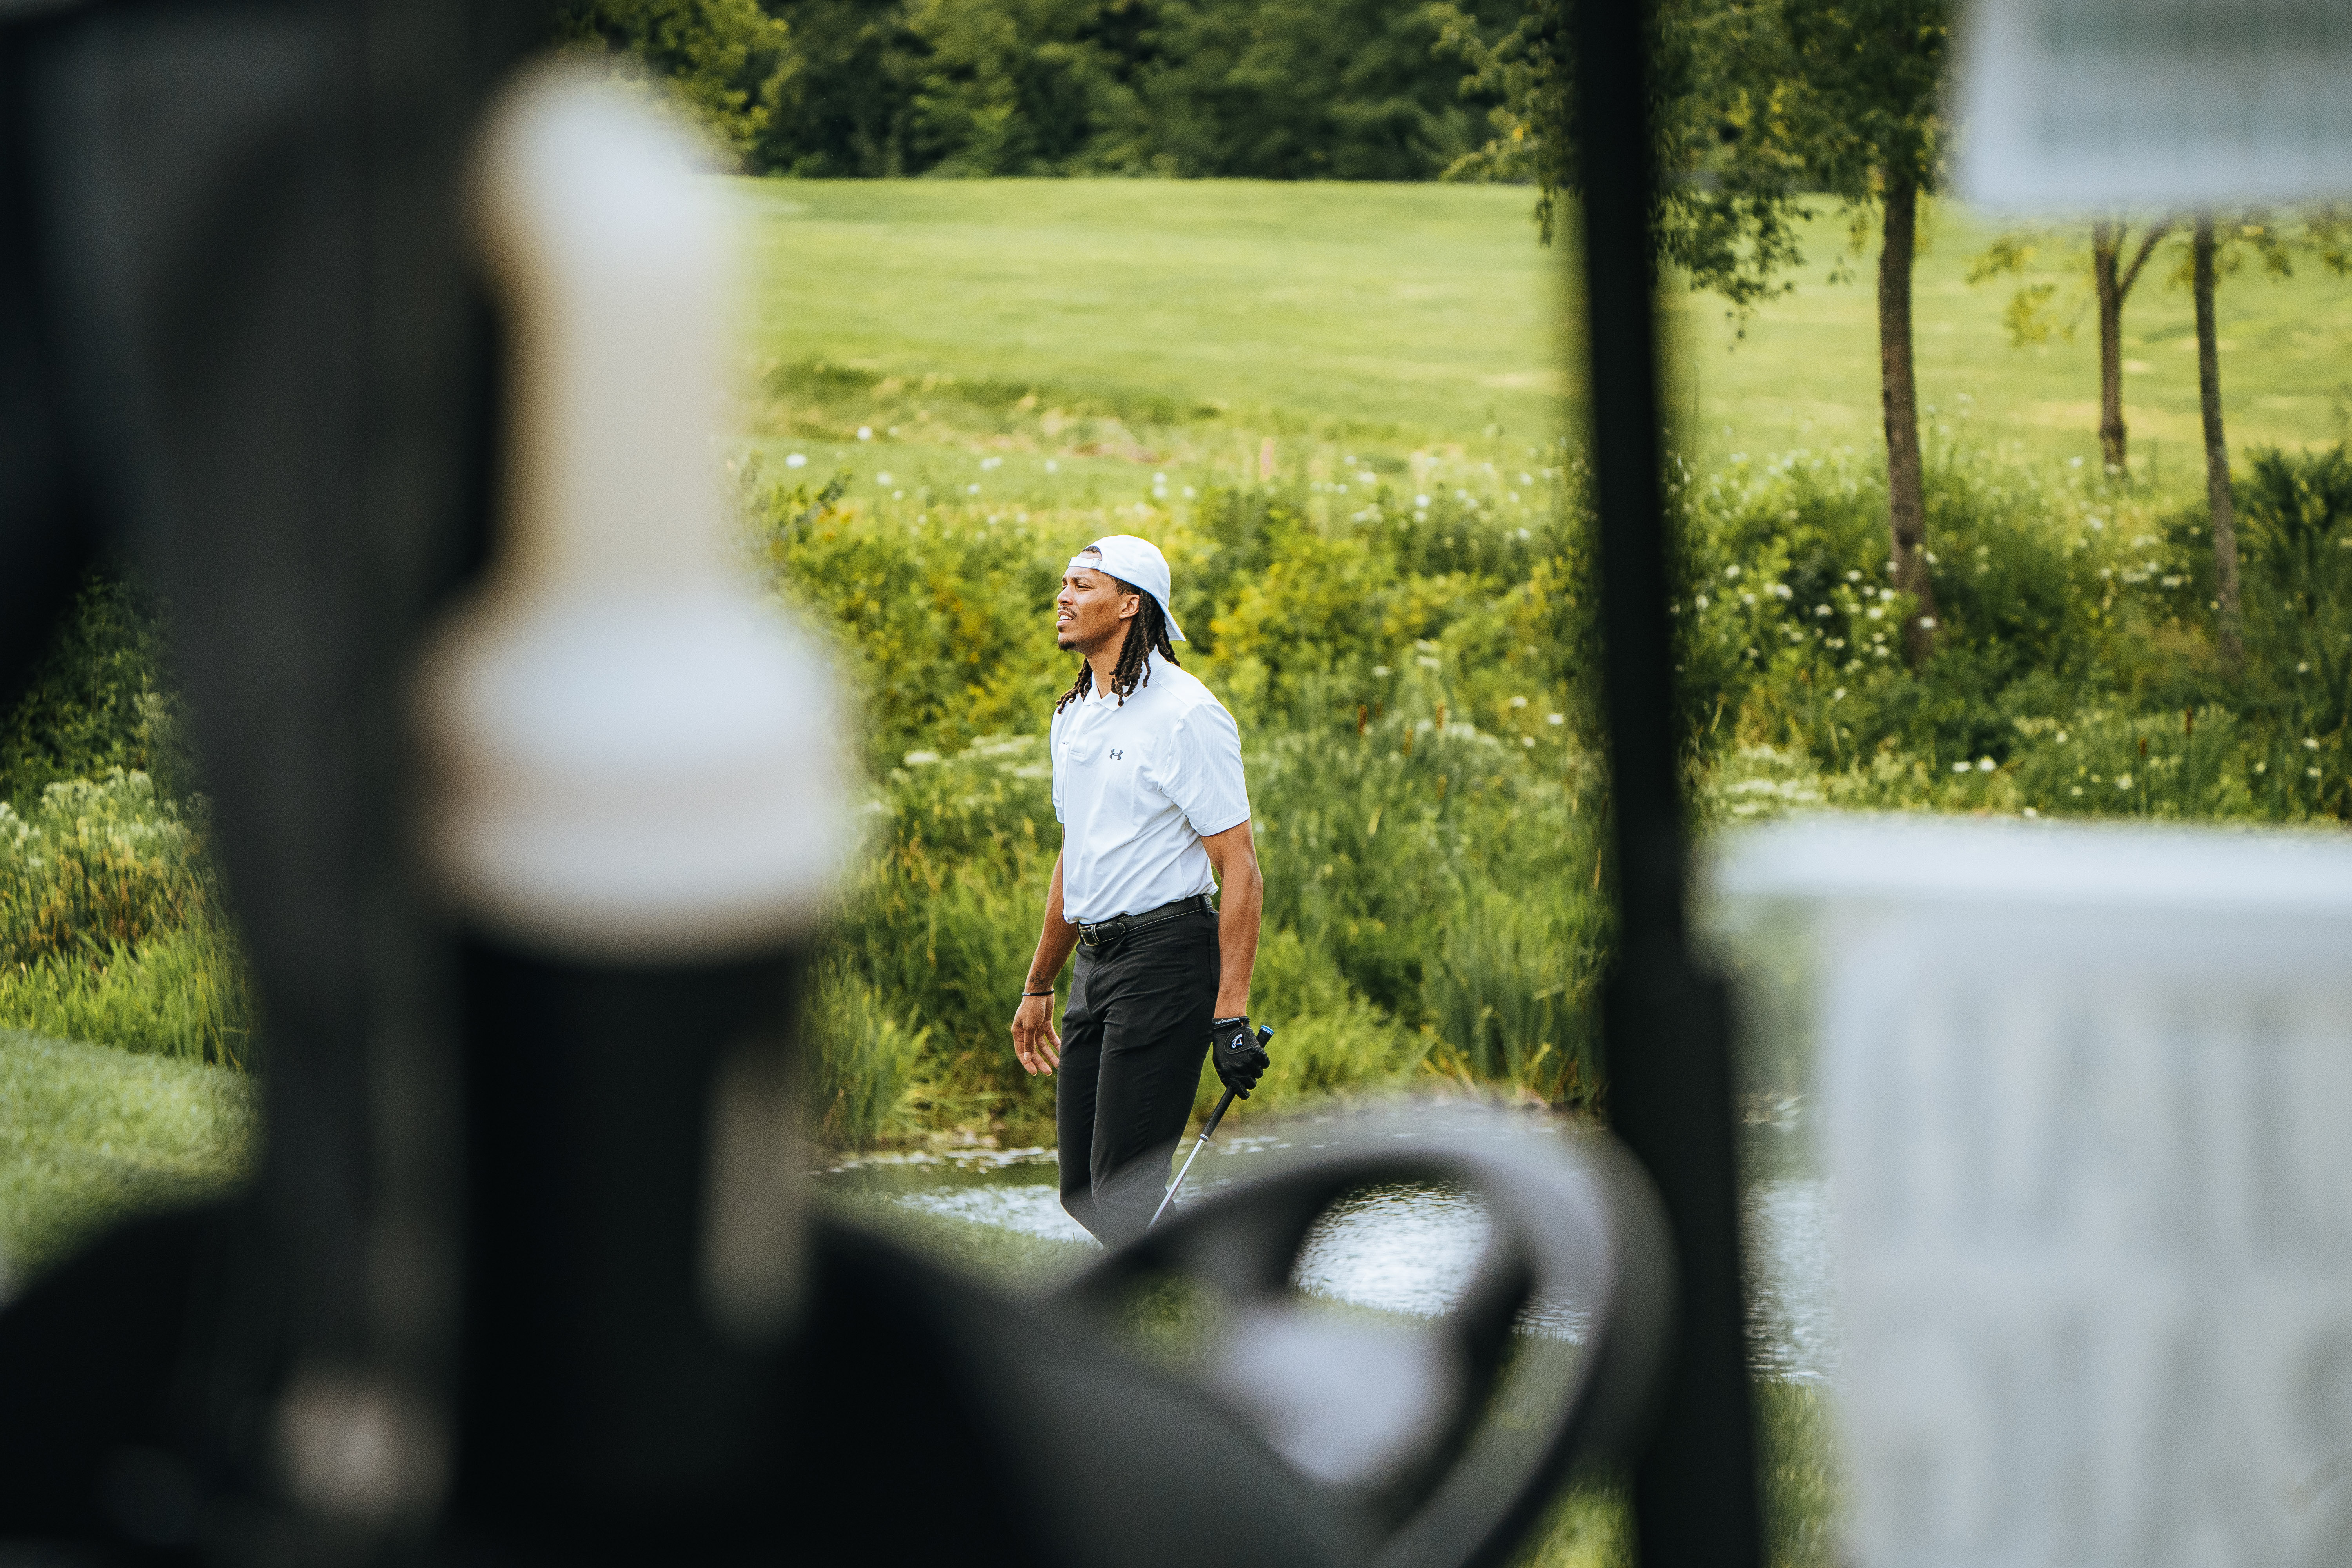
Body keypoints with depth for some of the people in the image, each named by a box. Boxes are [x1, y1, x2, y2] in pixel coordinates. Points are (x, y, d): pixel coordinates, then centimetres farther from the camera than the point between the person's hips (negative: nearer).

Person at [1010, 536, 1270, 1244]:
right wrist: (1038, 986, 27)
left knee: (1122, 1186, -13)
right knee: (1081, 1191, 7)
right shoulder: (1073, 714, 15)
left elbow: (1241, 871, -14)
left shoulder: (1184, 714, -12)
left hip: (1166, 953, -9)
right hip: (1095, 962, 9)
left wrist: (1231, 1015, -21)